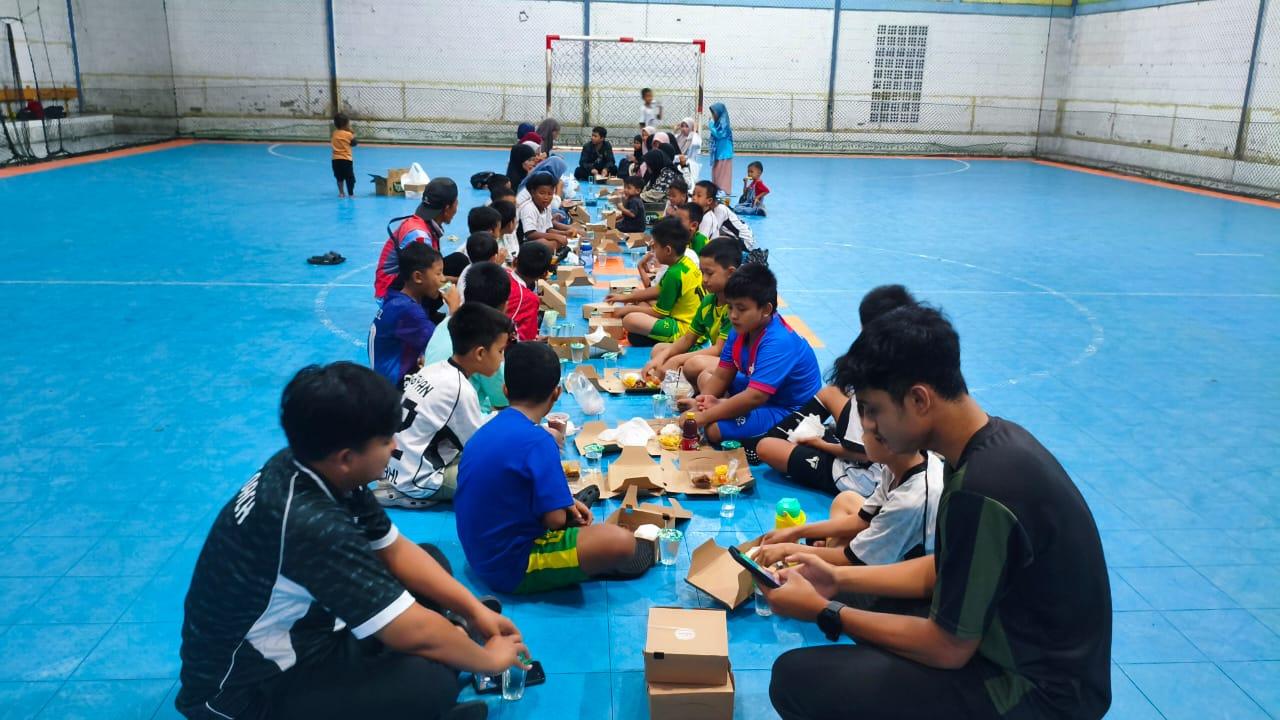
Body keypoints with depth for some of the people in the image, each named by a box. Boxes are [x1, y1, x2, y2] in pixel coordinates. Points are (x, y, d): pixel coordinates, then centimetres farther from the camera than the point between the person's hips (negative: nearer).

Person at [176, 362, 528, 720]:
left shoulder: (313, 468, -9)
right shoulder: (310, 524, -35)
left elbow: (396, 552, 4)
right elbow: (415, 633, -29)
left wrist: (474, 609, -1)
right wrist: (489, 659, -12)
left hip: (297, 630, 9)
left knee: (431, 561, 7)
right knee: (430, 681, -29)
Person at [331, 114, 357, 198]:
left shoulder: (334, 134, 5)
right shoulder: (349, 134, -9)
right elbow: (354, 143, 0)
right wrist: (353, 135, 13)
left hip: (335, 159, 5)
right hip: (346, 159, -5)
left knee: (339, 177, 16)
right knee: (350, 178, 4)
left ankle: (341, 192, 19)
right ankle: (351, 193, 4)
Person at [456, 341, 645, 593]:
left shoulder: (488, 430, 4)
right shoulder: (536, 440, -21)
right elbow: (555, 519, -21)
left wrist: (565, 503, 10)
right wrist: (567, 511, 1)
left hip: (482, 554, 10)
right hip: (512, 567, -9)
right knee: (621, 542, -17)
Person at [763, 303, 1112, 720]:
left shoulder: (982, 490, -30)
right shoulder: (993, 441, -1)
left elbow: (948, 649, -20)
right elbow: (944, 570, 10)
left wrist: (824, 612, -11)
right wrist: (839, 579, 5)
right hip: (1034, 656, 9)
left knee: (798, 679, -17)